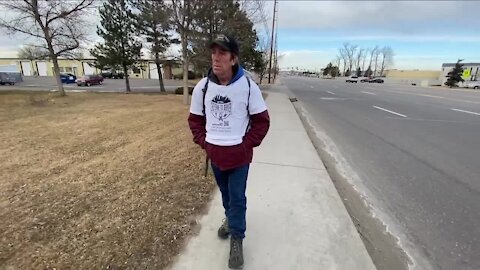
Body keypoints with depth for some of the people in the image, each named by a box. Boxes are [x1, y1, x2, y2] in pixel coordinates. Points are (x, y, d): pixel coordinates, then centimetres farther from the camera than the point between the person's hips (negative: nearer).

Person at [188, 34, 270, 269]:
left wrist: (246, 144, -9)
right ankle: (230, 218, 50)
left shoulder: (248, 86, -13)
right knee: (225, 192, 22)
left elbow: (261, 121, -5)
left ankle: (237, 239, 27)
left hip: (239, 154, -3)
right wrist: (203, 142, -1)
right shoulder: (202, 87, -5)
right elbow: (195, 119, 8)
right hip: (215, 153, 3)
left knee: (237, 196, 6)